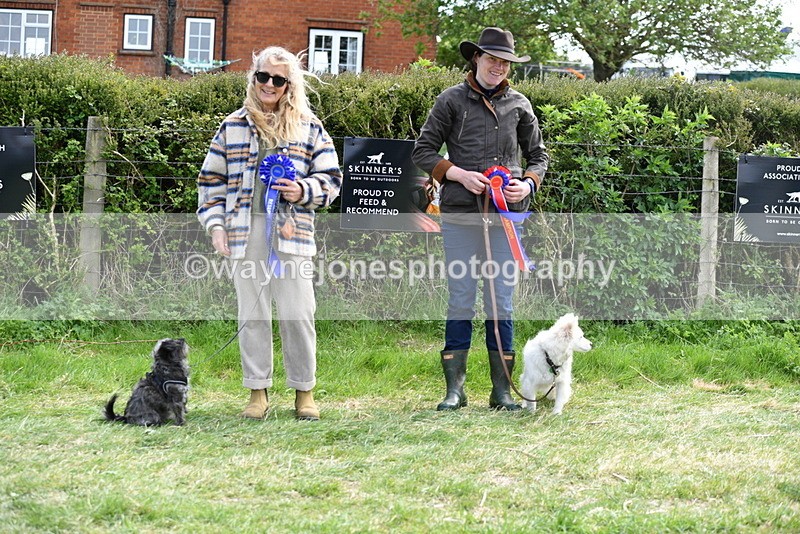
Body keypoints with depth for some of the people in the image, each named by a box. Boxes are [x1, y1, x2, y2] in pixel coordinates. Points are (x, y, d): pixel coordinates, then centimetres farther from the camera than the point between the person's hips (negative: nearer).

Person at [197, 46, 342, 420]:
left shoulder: (308, 127, 9)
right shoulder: (233, 127, 12)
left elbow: (330, 178, 9)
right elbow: (212, 179, 13)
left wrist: (303, 191, -10)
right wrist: (215, 224, 3)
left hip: (291, 232, -1)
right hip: (246, 232, 1)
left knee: (298, 313, -5)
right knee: (252, 313, 3)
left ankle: (304, 392, 7)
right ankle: (258, 392, 11)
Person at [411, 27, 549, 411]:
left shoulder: (519, 105, 12)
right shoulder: (451, 100, 5)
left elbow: (538, 155, 20)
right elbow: (423, 151, 5)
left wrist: (528, 184, -1)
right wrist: (459, 174, -9)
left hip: (507, 215, 2)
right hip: (461, 214, -2)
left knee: (502, 303, 4)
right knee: (460, 302, 0)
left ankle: (501, 391, 11)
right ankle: (454, 389, 6)